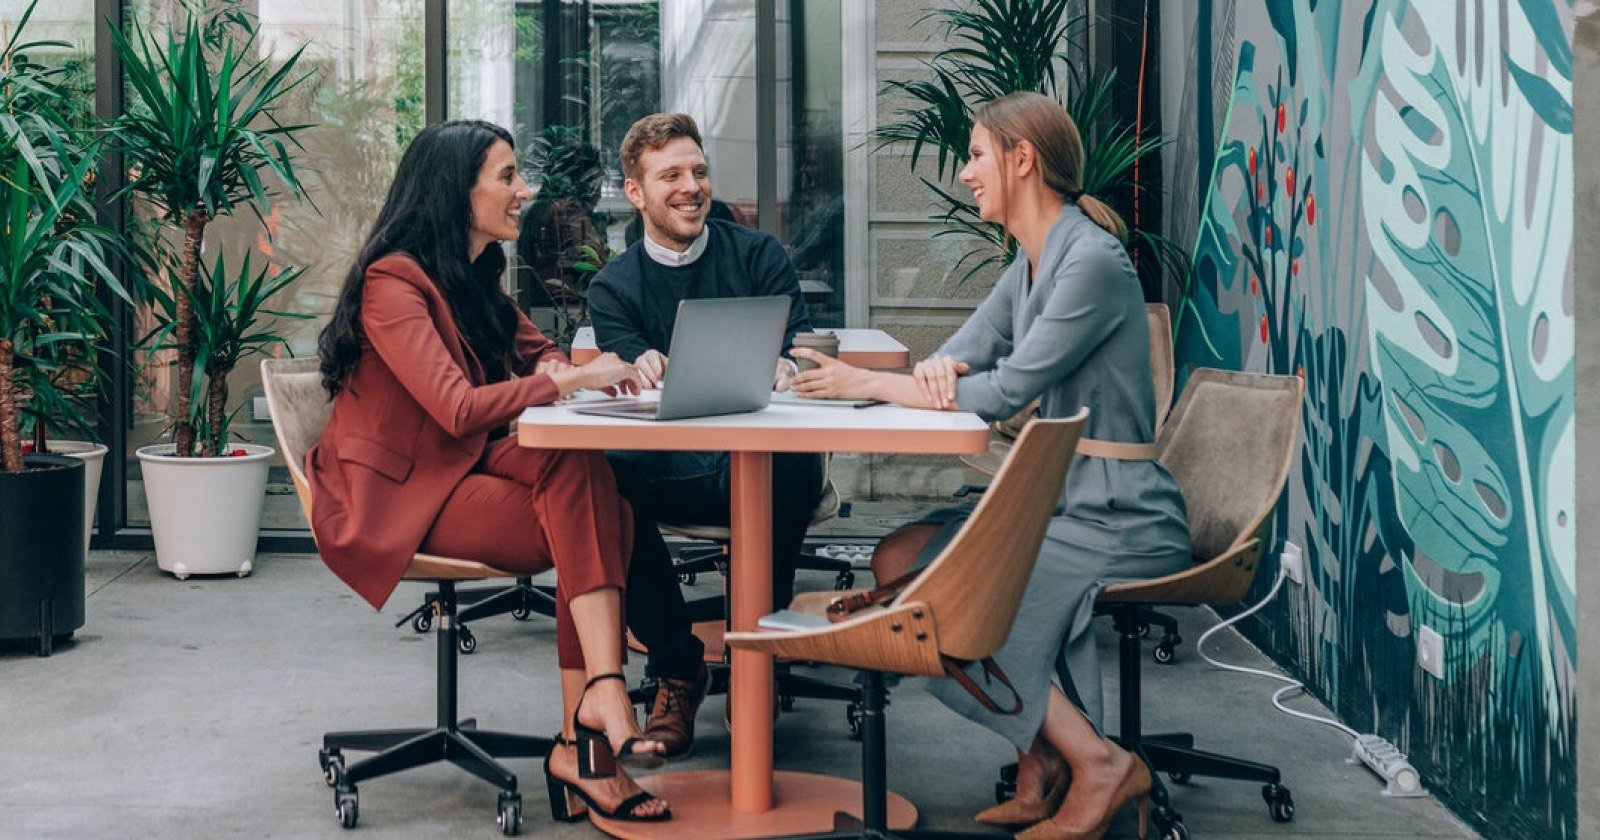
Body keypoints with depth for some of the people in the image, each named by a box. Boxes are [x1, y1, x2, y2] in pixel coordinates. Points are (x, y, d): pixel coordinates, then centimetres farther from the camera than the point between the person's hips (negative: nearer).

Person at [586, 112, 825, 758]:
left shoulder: (758, 256, 12)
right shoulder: (613, 287, 13)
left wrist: (785, 370, -25)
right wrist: (644, 368, -27)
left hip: (761, 462, -1)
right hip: (672, 470, 1)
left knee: (793, 462, -37)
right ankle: (675, 663, -13)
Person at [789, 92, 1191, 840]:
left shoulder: (1092, 261, -18)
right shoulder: (1033, 261, 13)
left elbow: (1008, 391, -22)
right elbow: (959, 356, 11)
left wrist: (870, 383, -18)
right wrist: (937, 367, -15)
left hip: (1121, 520, -10)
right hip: (1066, 502, 10)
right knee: (899, 560, 1)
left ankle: (1097, 763, -4)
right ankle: (1042, 765, 3)